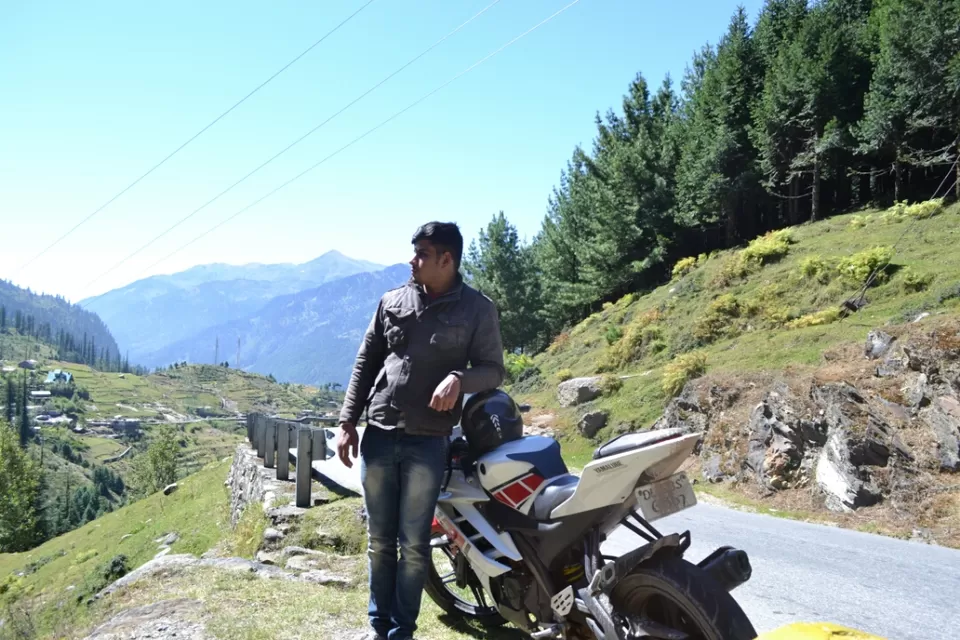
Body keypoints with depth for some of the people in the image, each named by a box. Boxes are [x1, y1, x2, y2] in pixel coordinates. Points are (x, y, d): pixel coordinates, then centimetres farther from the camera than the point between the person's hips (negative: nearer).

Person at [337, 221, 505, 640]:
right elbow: (365, 364, 10)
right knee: (379, 540, 13)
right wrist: (347, 422, 5)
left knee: (413, 544, 5)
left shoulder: (477, 309, -1)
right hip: (378, 436, 3)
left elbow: (492, 370, 0)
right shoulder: (392, 302, 7)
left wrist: (459, 378, -21)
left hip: (427, 444, -3)